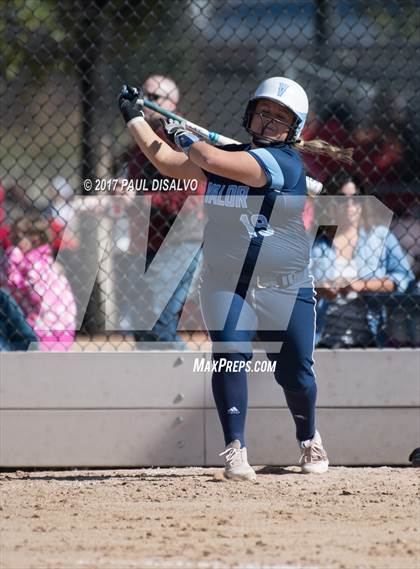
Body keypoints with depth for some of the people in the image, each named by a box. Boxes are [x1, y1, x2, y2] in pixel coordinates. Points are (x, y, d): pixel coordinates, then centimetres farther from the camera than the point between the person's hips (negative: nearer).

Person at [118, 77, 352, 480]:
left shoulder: (284, 162, -14)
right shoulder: (229, 156, 8)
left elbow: (212, 162, -22)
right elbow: (170, 164, 14)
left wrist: (186, 138, -3)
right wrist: (135, 118, 15)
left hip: (286, 290, -4)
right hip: (226, 284, 4)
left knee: (294, 371, 1)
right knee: (229, 355, -17)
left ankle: (309, 440, 30)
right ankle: (235, 449, -17)